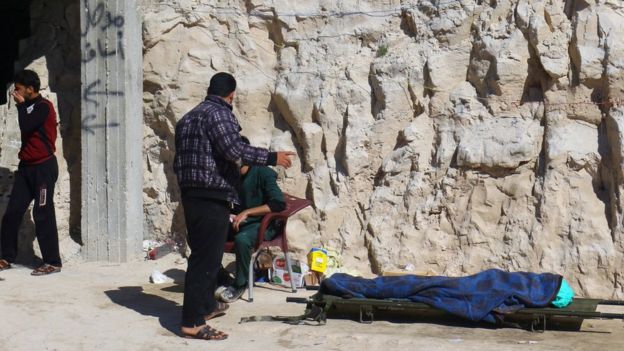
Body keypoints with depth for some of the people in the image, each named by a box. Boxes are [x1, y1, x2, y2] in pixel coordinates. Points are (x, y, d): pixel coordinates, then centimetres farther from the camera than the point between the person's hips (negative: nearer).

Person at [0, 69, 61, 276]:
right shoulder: (29, 107, 15)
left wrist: (21, 105, -10)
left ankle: (53, 262, -2)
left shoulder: (43, 106, -11)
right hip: (26, 166, 8)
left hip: (43, 167, -8)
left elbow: (26, 127, -22)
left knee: (43, 215, -7)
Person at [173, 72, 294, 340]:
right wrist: (271, 158, -16)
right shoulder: (219, 113, -10)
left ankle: (206, 305, 35)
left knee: (202, 252, 21)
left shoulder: (188, 118, 18)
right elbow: (233, 149, -22)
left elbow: (180, 160, 22)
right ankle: (192, 323, -10)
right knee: (206, 258, -9)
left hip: (190, 195, 10)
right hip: (212, 197, -10)